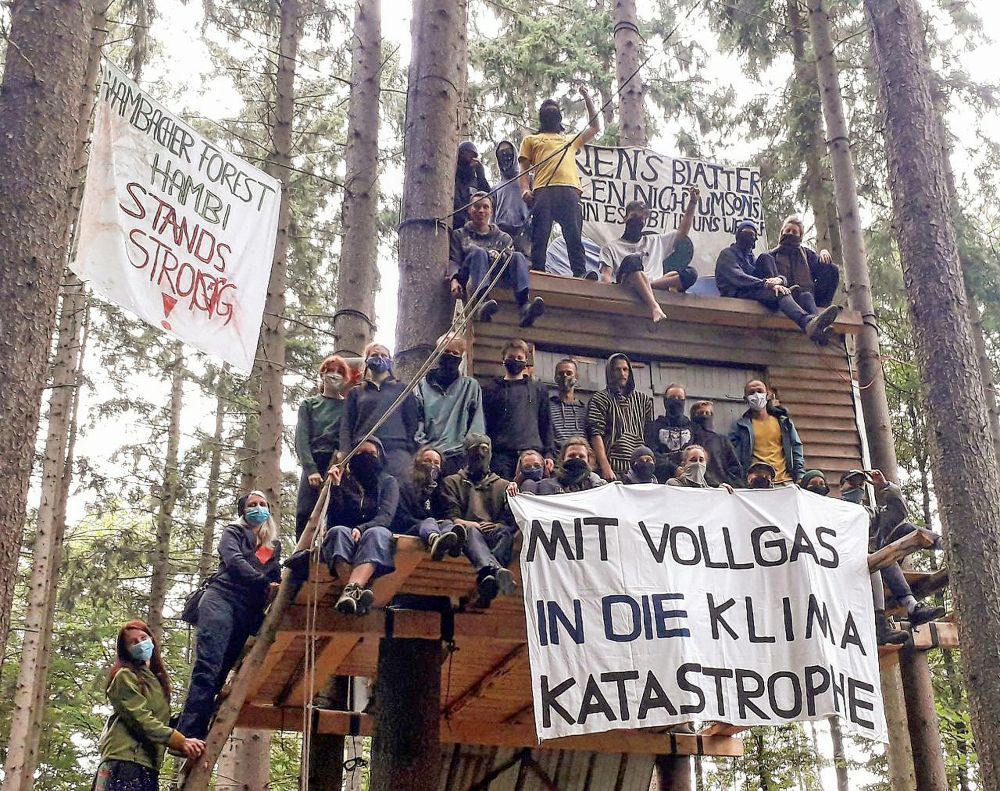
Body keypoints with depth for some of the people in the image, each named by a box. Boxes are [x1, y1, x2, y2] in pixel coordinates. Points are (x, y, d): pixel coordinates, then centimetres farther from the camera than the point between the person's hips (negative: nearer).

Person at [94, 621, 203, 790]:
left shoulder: (157, 679, 24)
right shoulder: (125, 676, 0)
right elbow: (141, 719, -12)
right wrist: (180, 741, -20)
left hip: (149, 765, 7)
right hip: (124, 760, -7)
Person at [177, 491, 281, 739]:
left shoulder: (274, 545, 26)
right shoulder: (234, 532, 13)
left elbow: (276, 579, 21)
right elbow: (234, 560, -6)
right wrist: (264, 581, -17)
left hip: (249, 611, 5)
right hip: (221, 598, -5)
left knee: (220, 673, -3)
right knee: (207, 668, -19)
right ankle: (187, 735, -29)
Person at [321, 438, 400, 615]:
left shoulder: (388, 482, 12)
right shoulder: (344, 480, 12)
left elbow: (386, 516, -5)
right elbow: (335, 517, 2)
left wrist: (361, 528, -24)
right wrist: (335, 486, -9)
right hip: (344, 540, 1)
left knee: (377, 533, -35)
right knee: (338, 531, -34)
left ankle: (351, 590, -61)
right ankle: (359, 591, -58)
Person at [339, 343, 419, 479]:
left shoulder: (402, 390, 19)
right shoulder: (356, 392, 22)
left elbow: (413, 423, 12)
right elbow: (346, 426, 13)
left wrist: (412, 455, 0)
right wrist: (346, 456, -2)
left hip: (397, 453, -1)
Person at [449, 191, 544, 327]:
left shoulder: (503, 237, 30)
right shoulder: (459, 234, 26)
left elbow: (511, 260, 14)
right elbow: (454, 260, 11)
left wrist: (501, 256, -11)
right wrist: (454, 279, -11)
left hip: (499, 280, 2)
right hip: (472, 281, -2)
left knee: (518, 256, -25)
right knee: (478, 252, -30)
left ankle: (525, 306, -52)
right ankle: (483, 303, -55)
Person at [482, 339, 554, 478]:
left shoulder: (538, 390, 17)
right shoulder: (492, 391, 13)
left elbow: (545, 424, 15)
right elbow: (484, 425, 9)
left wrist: (548, 454, 5)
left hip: (533, 454, 1)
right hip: (501, 456, -1)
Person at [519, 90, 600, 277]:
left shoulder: (571, 140, 39)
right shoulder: (531, 140, 29)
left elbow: (595, 127, 39)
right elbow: (524, 168, 17)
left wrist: (588, 100, 36)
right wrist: (525, 189, -3)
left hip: (570, 190, 2)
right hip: (543, 190, -2)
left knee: (574, 236, -12)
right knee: (540, 236, -13)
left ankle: (580, 275, -20)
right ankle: (537, 273, -17)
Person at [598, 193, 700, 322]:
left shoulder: (656, 241, 33)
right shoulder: (611, 247, 20)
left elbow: (683, 233, 30)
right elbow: (606, 275, 6)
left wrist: (692, 203, 20)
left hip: (654, 291, 3)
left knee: (690, 273, -18)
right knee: (632, 260, -35)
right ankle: (654, 306, -50)